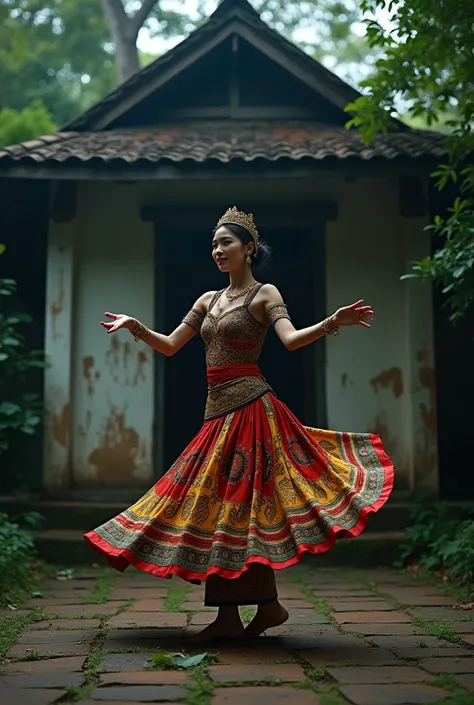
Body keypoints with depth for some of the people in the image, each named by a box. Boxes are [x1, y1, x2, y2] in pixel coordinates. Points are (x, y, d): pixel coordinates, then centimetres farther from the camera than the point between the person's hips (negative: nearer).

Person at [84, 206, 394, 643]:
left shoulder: (264, 294, 0)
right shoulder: (208, 301, 19)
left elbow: (291, 340, -16)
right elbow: (170, 346, 20)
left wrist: (331, 323, -31)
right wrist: (136, 327, 9)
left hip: (248, 404, -7)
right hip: (218, 410, 7)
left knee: (239, 503, -8)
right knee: (218, 505, 5)